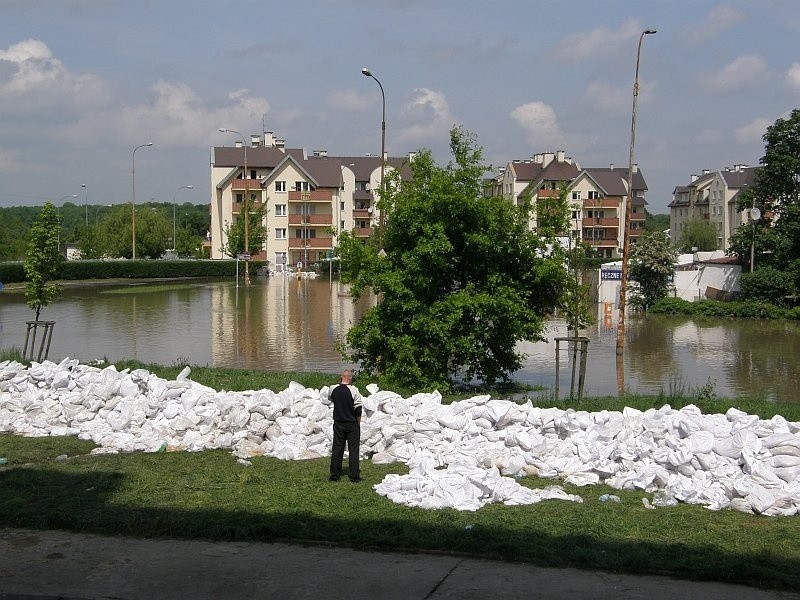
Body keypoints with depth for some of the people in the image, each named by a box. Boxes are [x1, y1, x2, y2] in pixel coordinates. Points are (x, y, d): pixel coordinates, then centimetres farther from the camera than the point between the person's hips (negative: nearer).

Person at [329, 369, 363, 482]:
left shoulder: (334, 390, -2)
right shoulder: (354, 390, -14)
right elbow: (358, 409, -13)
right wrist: (358, 423, -1)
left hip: (338, 423, 3)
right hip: (352, 424, -3)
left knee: (337, 449, 9)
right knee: (353, 449, 3)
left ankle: (335, 475, 11)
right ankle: (354, 476, 3)